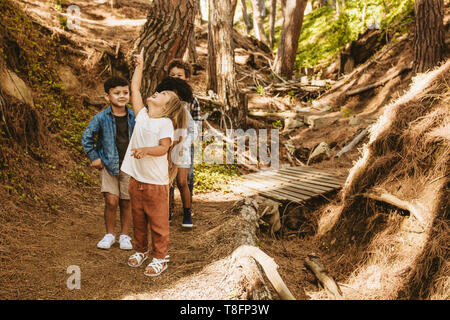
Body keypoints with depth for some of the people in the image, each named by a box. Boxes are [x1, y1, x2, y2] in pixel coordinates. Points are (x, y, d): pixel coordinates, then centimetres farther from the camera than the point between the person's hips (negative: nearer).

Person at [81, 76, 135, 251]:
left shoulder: (134, 117, -2)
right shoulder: (101, 117, -7)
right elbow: (86, 137, 4)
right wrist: (94, 157, 1)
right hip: (108, 164, -1)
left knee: (126, 202, 7)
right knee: (111, 201, -6)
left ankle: (124, 236, 24)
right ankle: (109, 235, 16)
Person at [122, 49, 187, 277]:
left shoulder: (166, 123, -11)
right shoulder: (142, 115, 6)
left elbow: (163, 148, -20)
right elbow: (135, 89, 9)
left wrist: (145, 150, -35)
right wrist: (139, 66, 14)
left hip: (156, 181, -6)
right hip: (136, 179, 6)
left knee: (158, 222, 5)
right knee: (138, 219, 18)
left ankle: (160, 257, 19)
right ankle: (141, 250, 36)